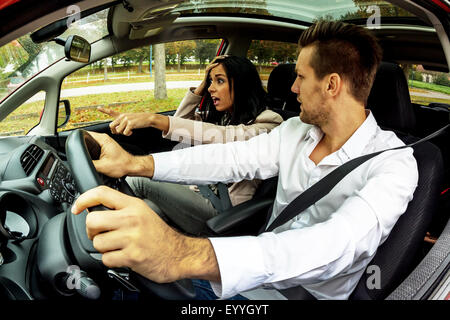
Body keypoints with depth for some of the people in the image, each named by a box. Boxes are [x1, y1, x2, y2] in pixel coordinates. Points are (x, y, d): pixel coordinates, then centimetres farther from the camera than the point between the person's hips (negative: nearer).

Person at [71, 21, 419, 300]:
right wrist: (136, 163, -20)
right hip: (256, 272, 5)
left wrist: (189, 256, -55)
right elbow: (234, 157, -6)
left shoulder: (394, 163, -21)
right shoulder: (295, 130, 0)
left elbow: (340, 242, -38)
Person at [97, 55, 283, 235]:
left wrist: (154, 119, -36)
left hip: (222, 209, -7)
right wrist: (202, 85, 7)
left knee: (138, 179, -14)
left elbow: (225, 138, -30)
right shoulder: (221, 116, 15)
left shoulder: (268, 122, -11)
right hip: (200, 194, 7)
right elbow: (181, 120, 20)